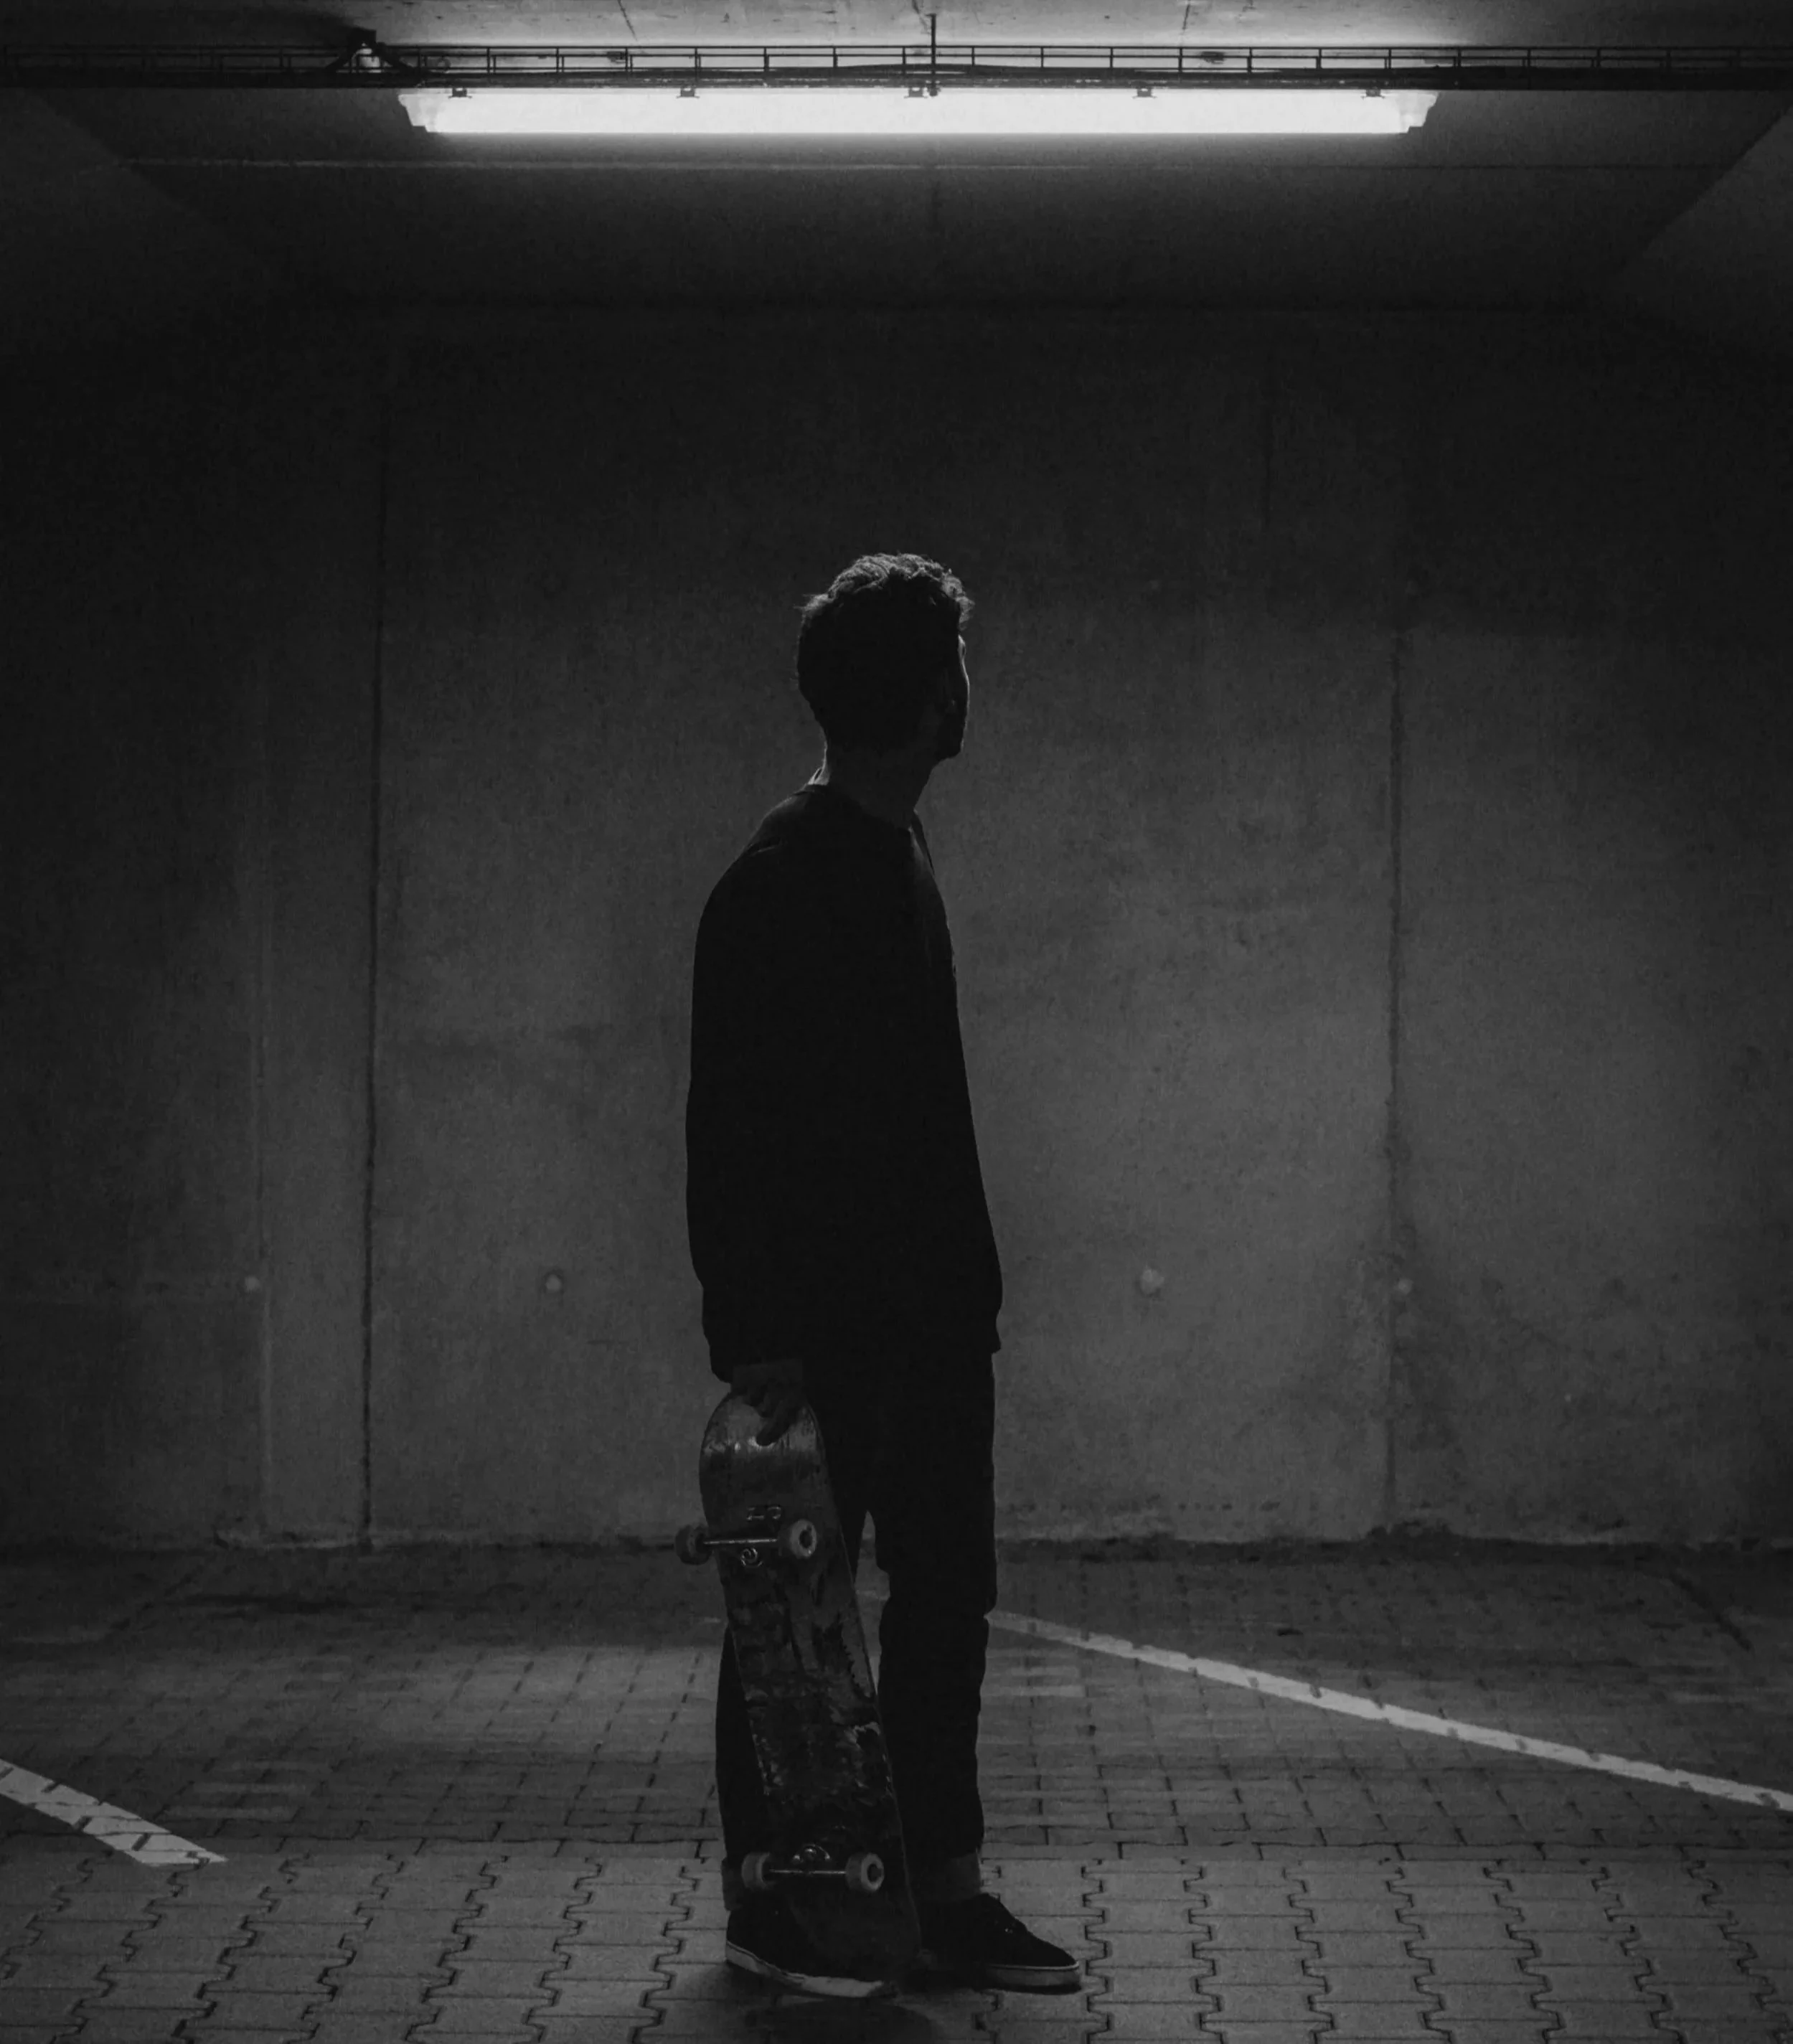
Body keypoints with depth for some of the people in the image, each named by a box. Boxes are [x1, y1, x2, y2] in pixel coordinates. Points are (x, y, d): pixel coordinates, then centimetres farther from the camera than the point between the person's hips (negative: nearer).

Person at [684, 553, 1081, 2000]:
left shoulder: (897, 858, 13)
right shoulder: (783, 881, -15)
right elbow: (732, 1125, -18)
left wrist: (968, 1284, 16)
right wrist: (758, 1335, -21)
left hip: (920, 1306, 9)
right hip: (823, 1322, -9)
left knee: (946, 1595, 10)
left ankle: (942, 1891, 17)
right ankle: (766, 1896, 12)